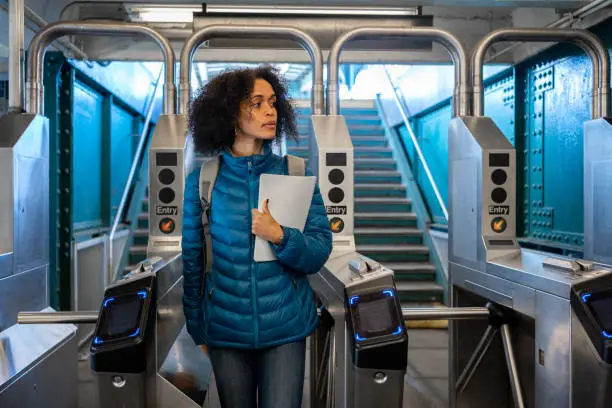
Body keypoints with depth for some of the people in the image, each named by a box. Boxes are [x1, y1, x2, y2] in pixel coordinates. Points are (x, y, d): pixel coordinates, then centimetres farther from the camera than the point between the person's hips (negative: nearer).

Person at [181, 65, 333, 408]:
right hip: (224, 331, 1)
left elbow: (320, 253, -4)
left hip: (286, 328, 0)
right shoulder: (202, 180, -3)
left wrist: (279, 236, -22)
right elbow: (192, 261, 2)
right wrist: (197, 329, 2)